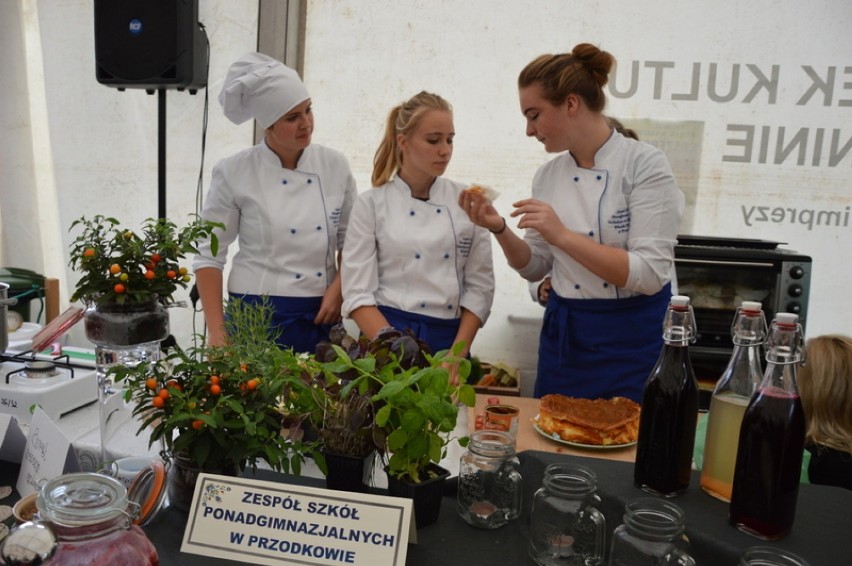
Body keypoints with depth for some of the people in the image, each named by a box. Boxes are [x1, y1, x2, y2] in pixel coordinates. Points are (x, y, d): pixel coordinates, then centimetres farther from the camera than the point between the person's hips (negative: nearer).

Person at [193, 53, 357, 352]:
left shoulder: (335, 165, 1)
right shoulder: (234, 173, -7)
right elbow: (209, 255, -2)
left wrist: (339, 289, -6)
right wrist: (217, 333, -7)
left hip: (320, 315, 3)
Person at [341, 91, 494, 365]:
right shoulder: (370, 204, -2)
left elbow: (480, 285, 4)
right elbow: (358, 293, -5)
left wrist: (458, 352, -6)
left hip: (450, 339, 2)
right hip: (386, 333, -2)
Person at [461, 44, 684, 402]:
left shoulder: (644, 164, -14)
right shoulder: (548, 175, 2)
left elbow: (650, 275, -21)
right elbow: (536, 267, 7)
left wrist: (562, 236, -24)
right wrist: (499, 229, -9)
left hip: (632, 340, -5)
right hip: (564, 335, 5)